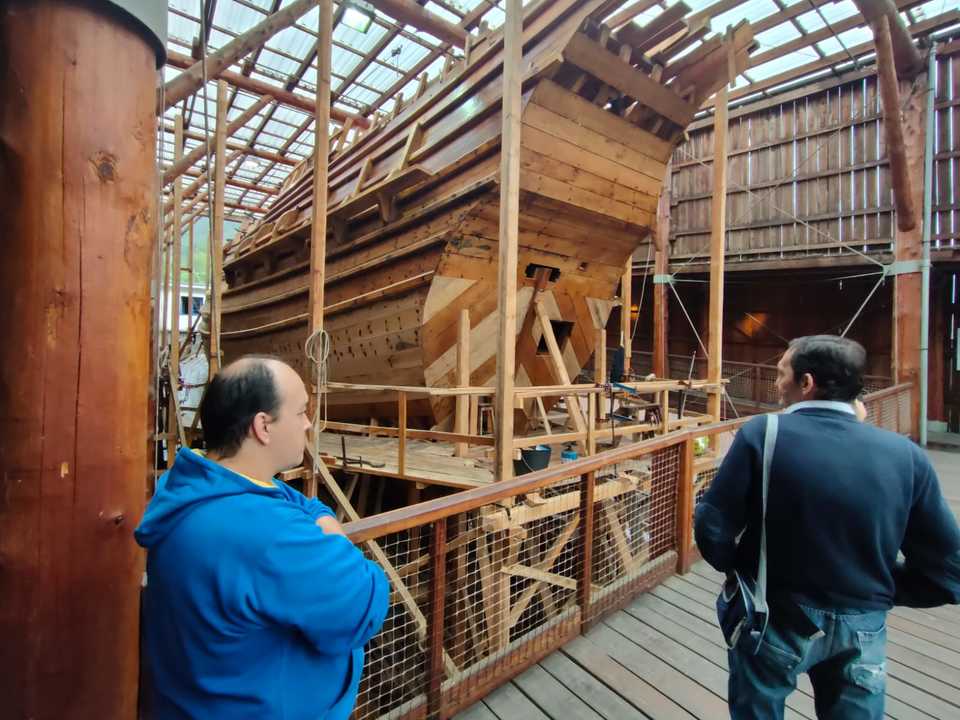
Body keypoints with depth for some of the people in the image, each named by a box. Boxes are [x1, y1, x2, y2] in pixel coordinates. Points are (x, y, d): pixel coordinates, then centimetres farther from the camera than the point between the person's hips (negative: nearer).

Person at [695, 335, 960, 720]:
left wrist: (741, 569, 2)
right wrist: (881, 592, 10)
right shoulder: (906, 454, -10)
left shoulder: (762, 434, -20)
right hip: (861, 628, 3)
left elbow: (713, 527, -19)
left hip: (775, 620, -2)